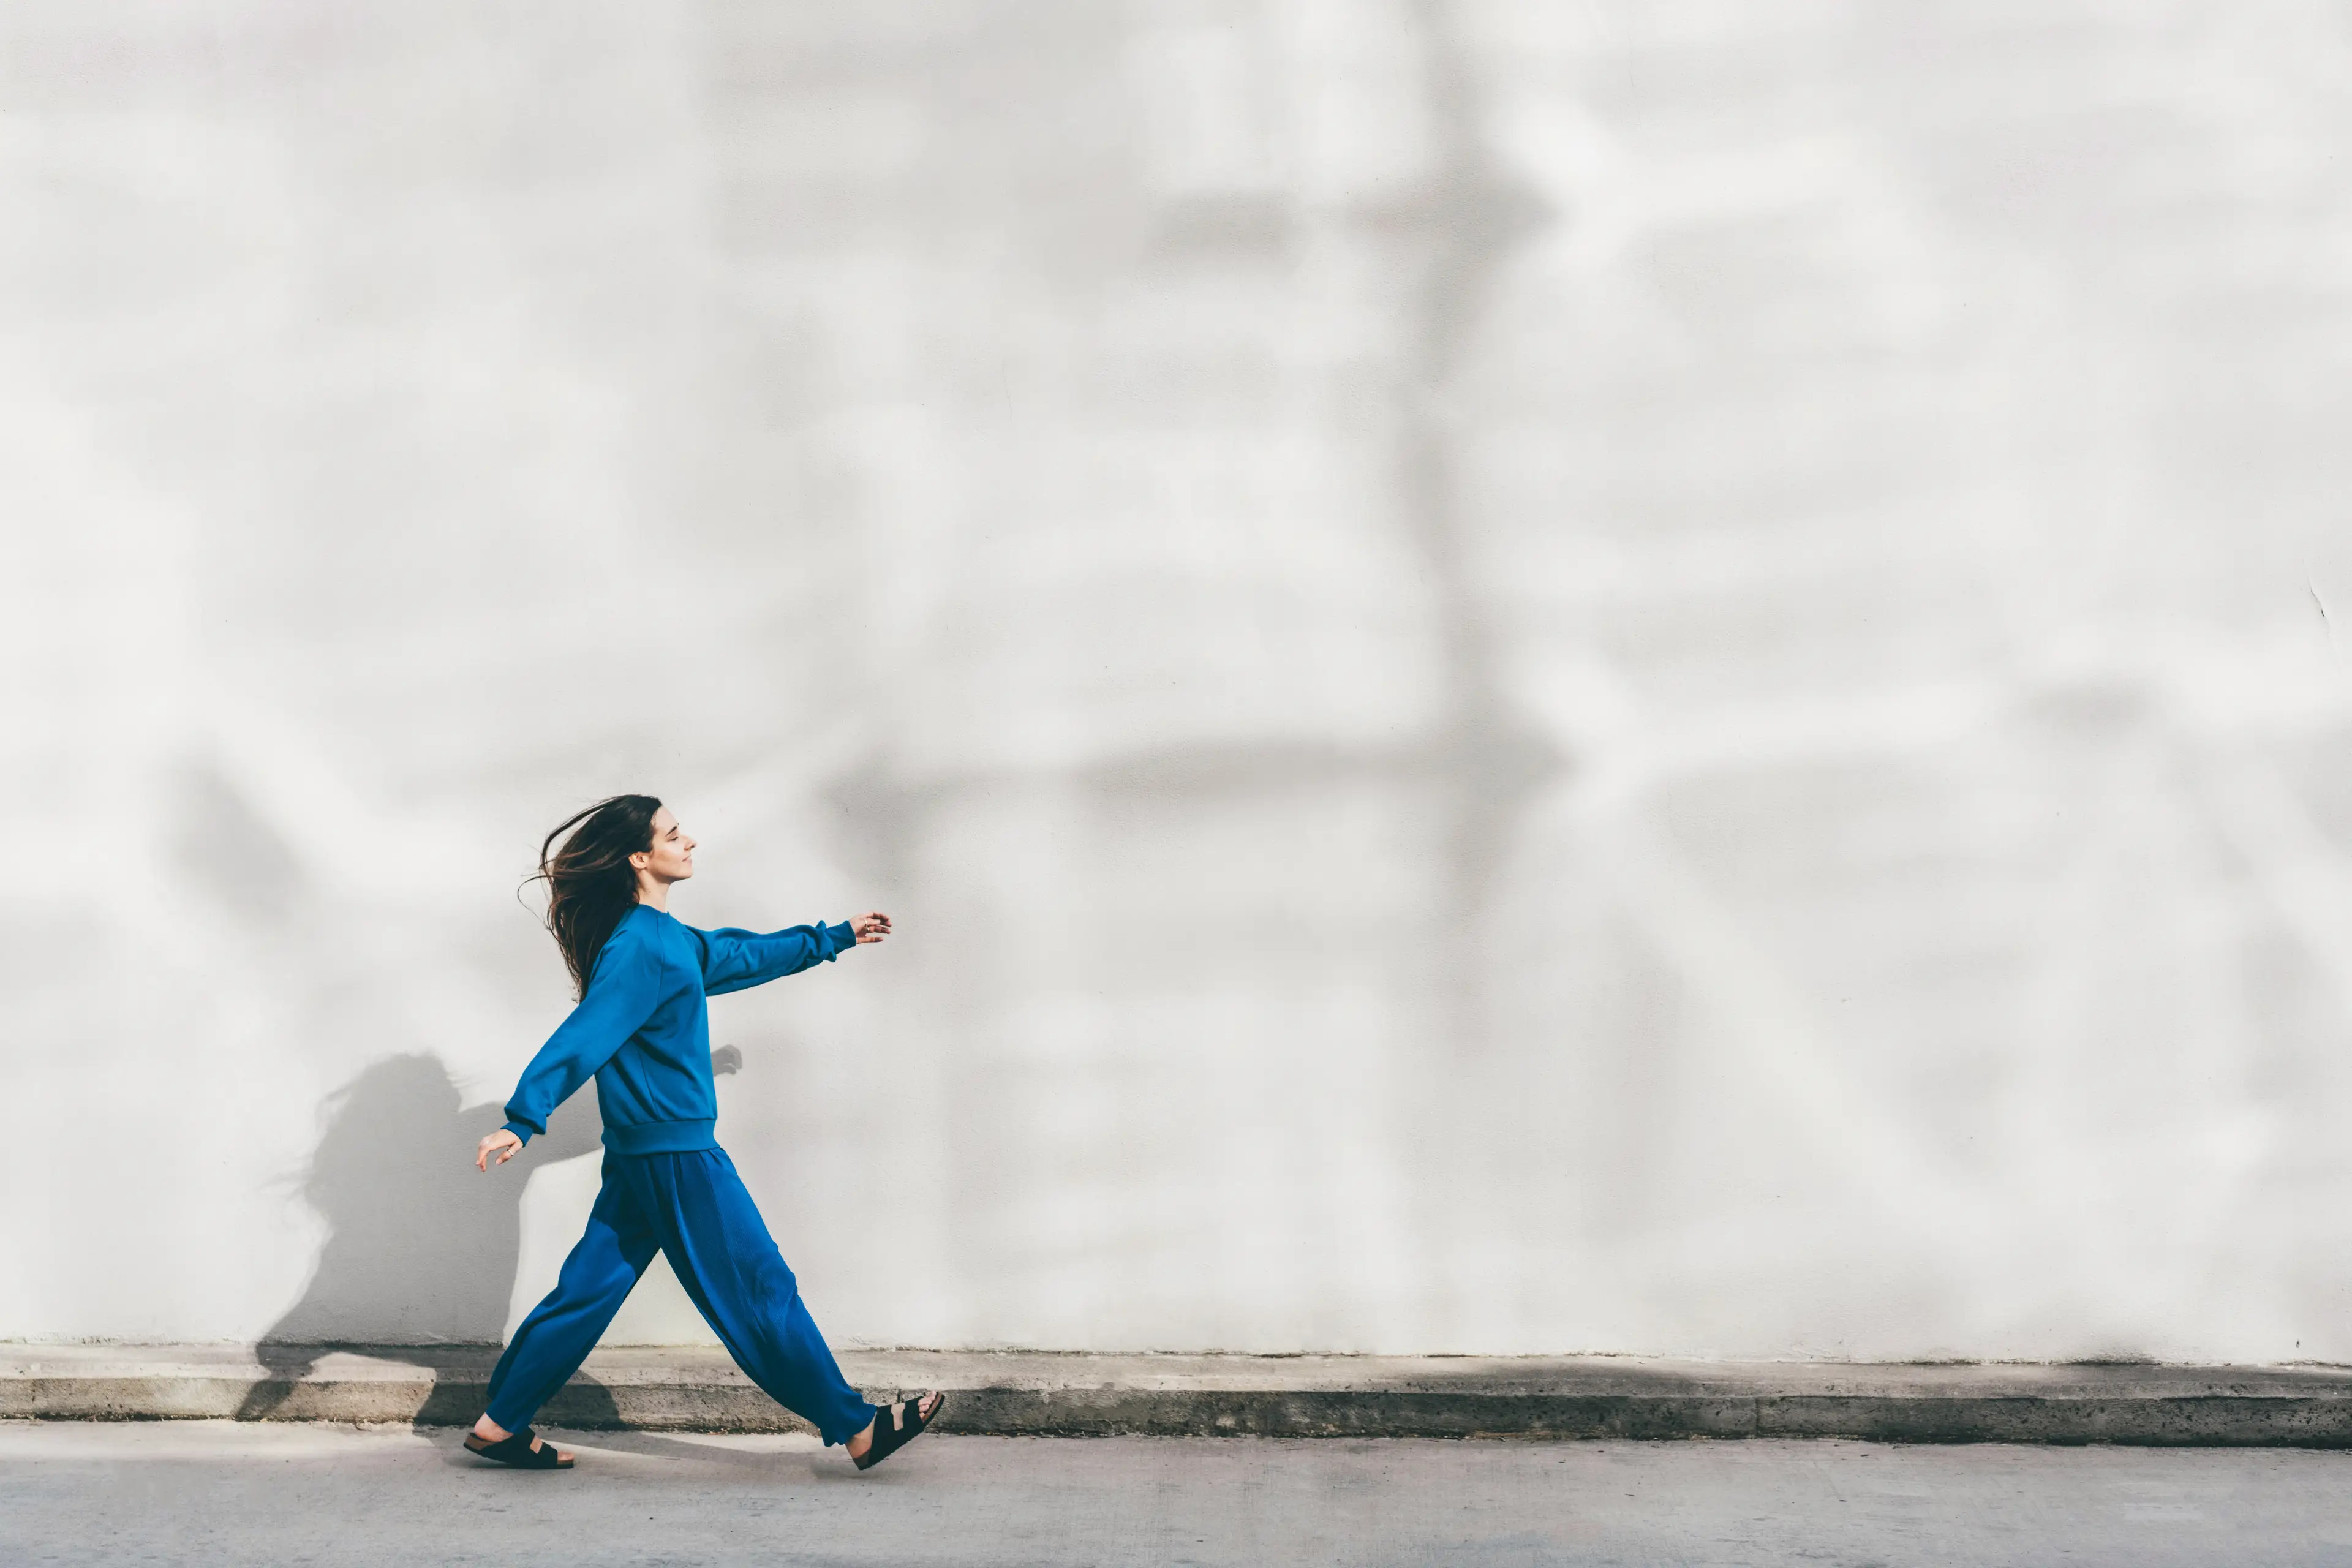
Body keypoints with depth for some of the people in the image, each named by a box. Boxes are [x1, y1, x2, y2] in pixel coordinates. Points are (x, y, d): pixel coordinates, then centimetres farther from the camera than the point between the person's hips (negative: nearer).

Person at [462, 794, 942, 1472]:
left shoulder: (667, 939, 13)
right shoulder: (640, 949, -19)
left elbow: (742, 954, 28)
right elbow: (584, 1036, -27)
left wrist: (834, 938, 36)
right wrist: (524, 1119, -35)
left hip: (644, 1152, 10)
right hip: (675, 1153, -10)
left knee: (590, 1287, 13)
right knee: (761, 1290, -3)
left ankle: (501, 1425, 19)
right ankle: (856, 1430, 5)